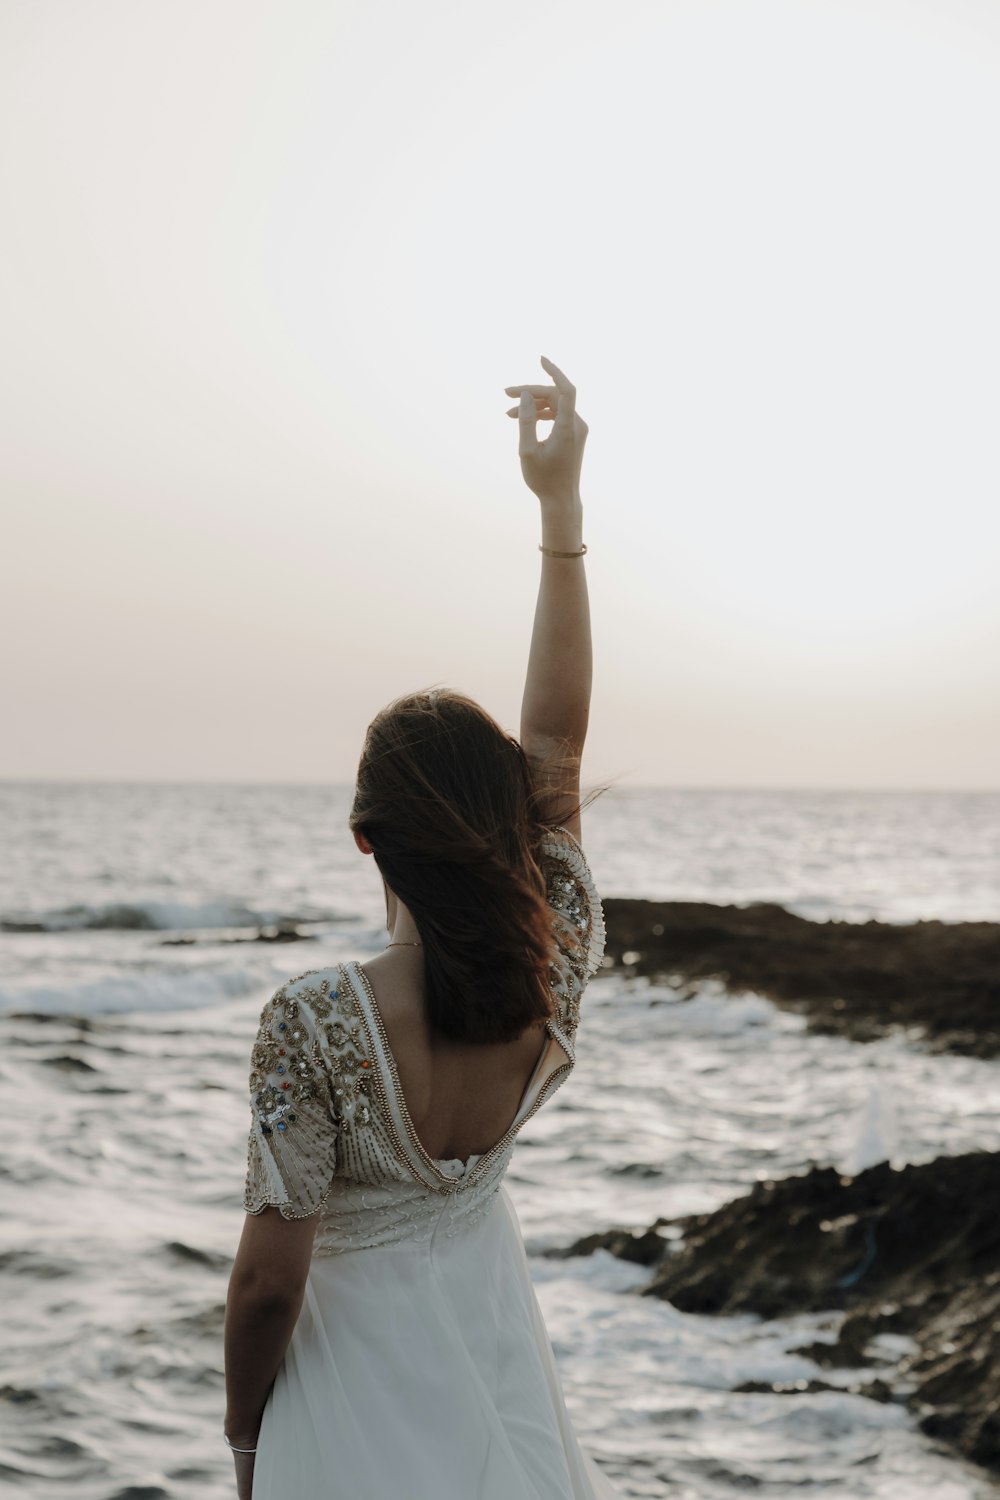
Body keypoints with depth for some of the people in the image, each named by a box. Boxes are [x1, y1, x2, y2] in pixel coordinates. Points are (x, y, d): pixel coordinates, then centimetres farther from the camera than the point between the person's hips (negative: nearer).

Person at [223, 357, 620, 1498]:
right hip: (490, 1326, 5)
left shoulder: (313, 1023, -31)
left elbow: (269, 1278, -22)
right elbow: (557, 734, -10)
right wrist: (560, 502, -6)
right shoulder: (556, 976, -19)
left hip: (360, 1358, -4)